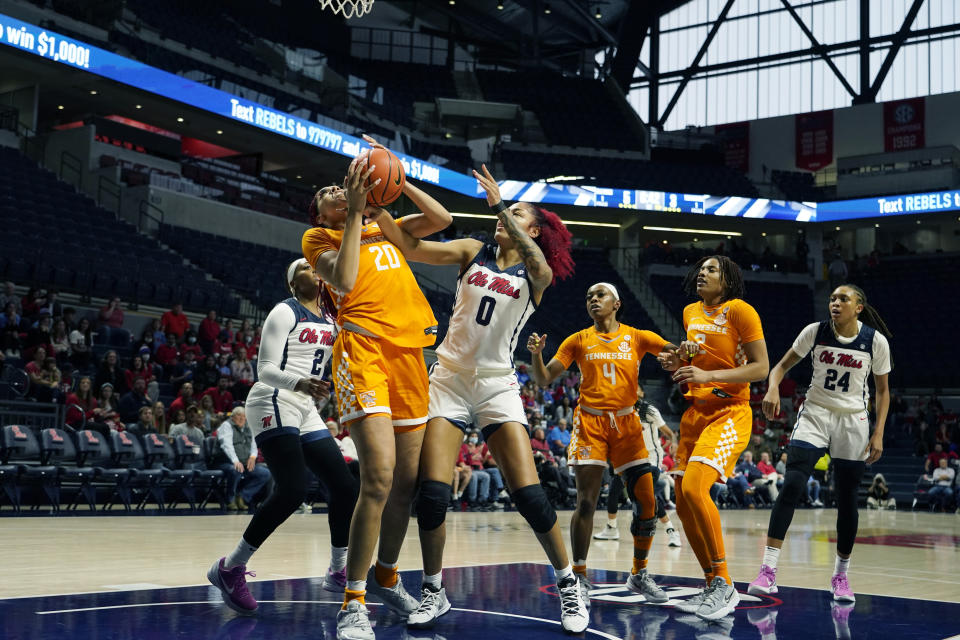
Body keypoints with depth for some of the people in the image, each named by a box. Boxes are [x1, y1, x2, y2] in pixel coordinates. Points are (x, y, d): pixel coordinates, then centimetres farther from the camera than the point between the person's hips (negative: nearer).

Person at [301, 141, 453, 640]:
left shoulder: (385, 231, 27)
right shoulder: (319, 238, 12)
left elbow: (441, 219, 19)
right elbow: (344, 281, -8)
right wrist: (356, 214, -5)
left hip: (409, 353, 6)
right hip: (363, 350, -6)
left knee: (408, 480, 8)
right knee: (379, 478, -20)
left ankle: (385, 577, 27)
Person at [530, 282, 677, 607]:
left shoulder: (636, 337, 7)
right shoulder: (578, 340, 7)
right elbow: (544, 379, 4)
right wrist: (536, 353, -15)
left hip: (626, 423, 1)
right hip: (590, 422, -1)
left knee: (647, 502, -2)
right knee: (586, 502, -9)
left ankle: (639, 575, 15)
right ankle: (579, 575, 3)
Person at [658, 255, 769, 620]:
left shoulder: (740, 311, -8)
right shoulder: (691, 313, 14)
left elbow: (761, 367, -13)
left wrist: (709, 376, -22)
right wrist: (677, 365, 5)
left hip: (729, 413, -8)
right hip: (695, 412, 8)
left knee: (694, 486, -27)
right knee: (684, 504, 4)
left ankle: (724, 582, -16)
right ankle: (714, 587, 17)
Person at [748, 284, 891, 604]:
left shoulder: (876, 341, -6)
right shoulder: (815, 331, -5)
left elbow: (883, 390, 3)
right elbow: (782, 365, 3)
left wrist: (878, 433, -4)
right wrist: (773, 388, -18)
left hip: (853, 422, 0)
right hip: (814, 415, 0)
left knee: (847, 500, 4)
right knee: (791, 486, -16)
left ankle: (840, 575, 22)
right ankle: (768, 570, -17)